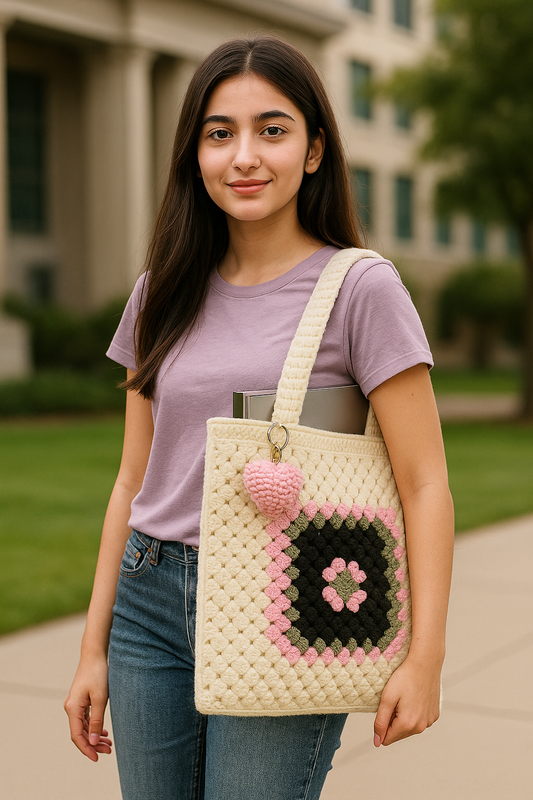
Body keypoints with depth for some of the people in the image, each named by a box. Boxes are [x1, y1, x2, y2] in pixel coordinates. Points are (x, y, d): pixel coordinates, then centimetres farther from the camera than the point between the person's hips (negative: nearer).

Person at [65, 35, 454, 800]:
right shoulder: (165, 293, 8)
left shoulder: (361, 287, -6)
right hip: (151, 608, 5)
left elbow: (425, 485, -8)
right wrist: (94, 648, 11)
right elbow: (134, 479, 11)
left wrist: (425, 657, -13)